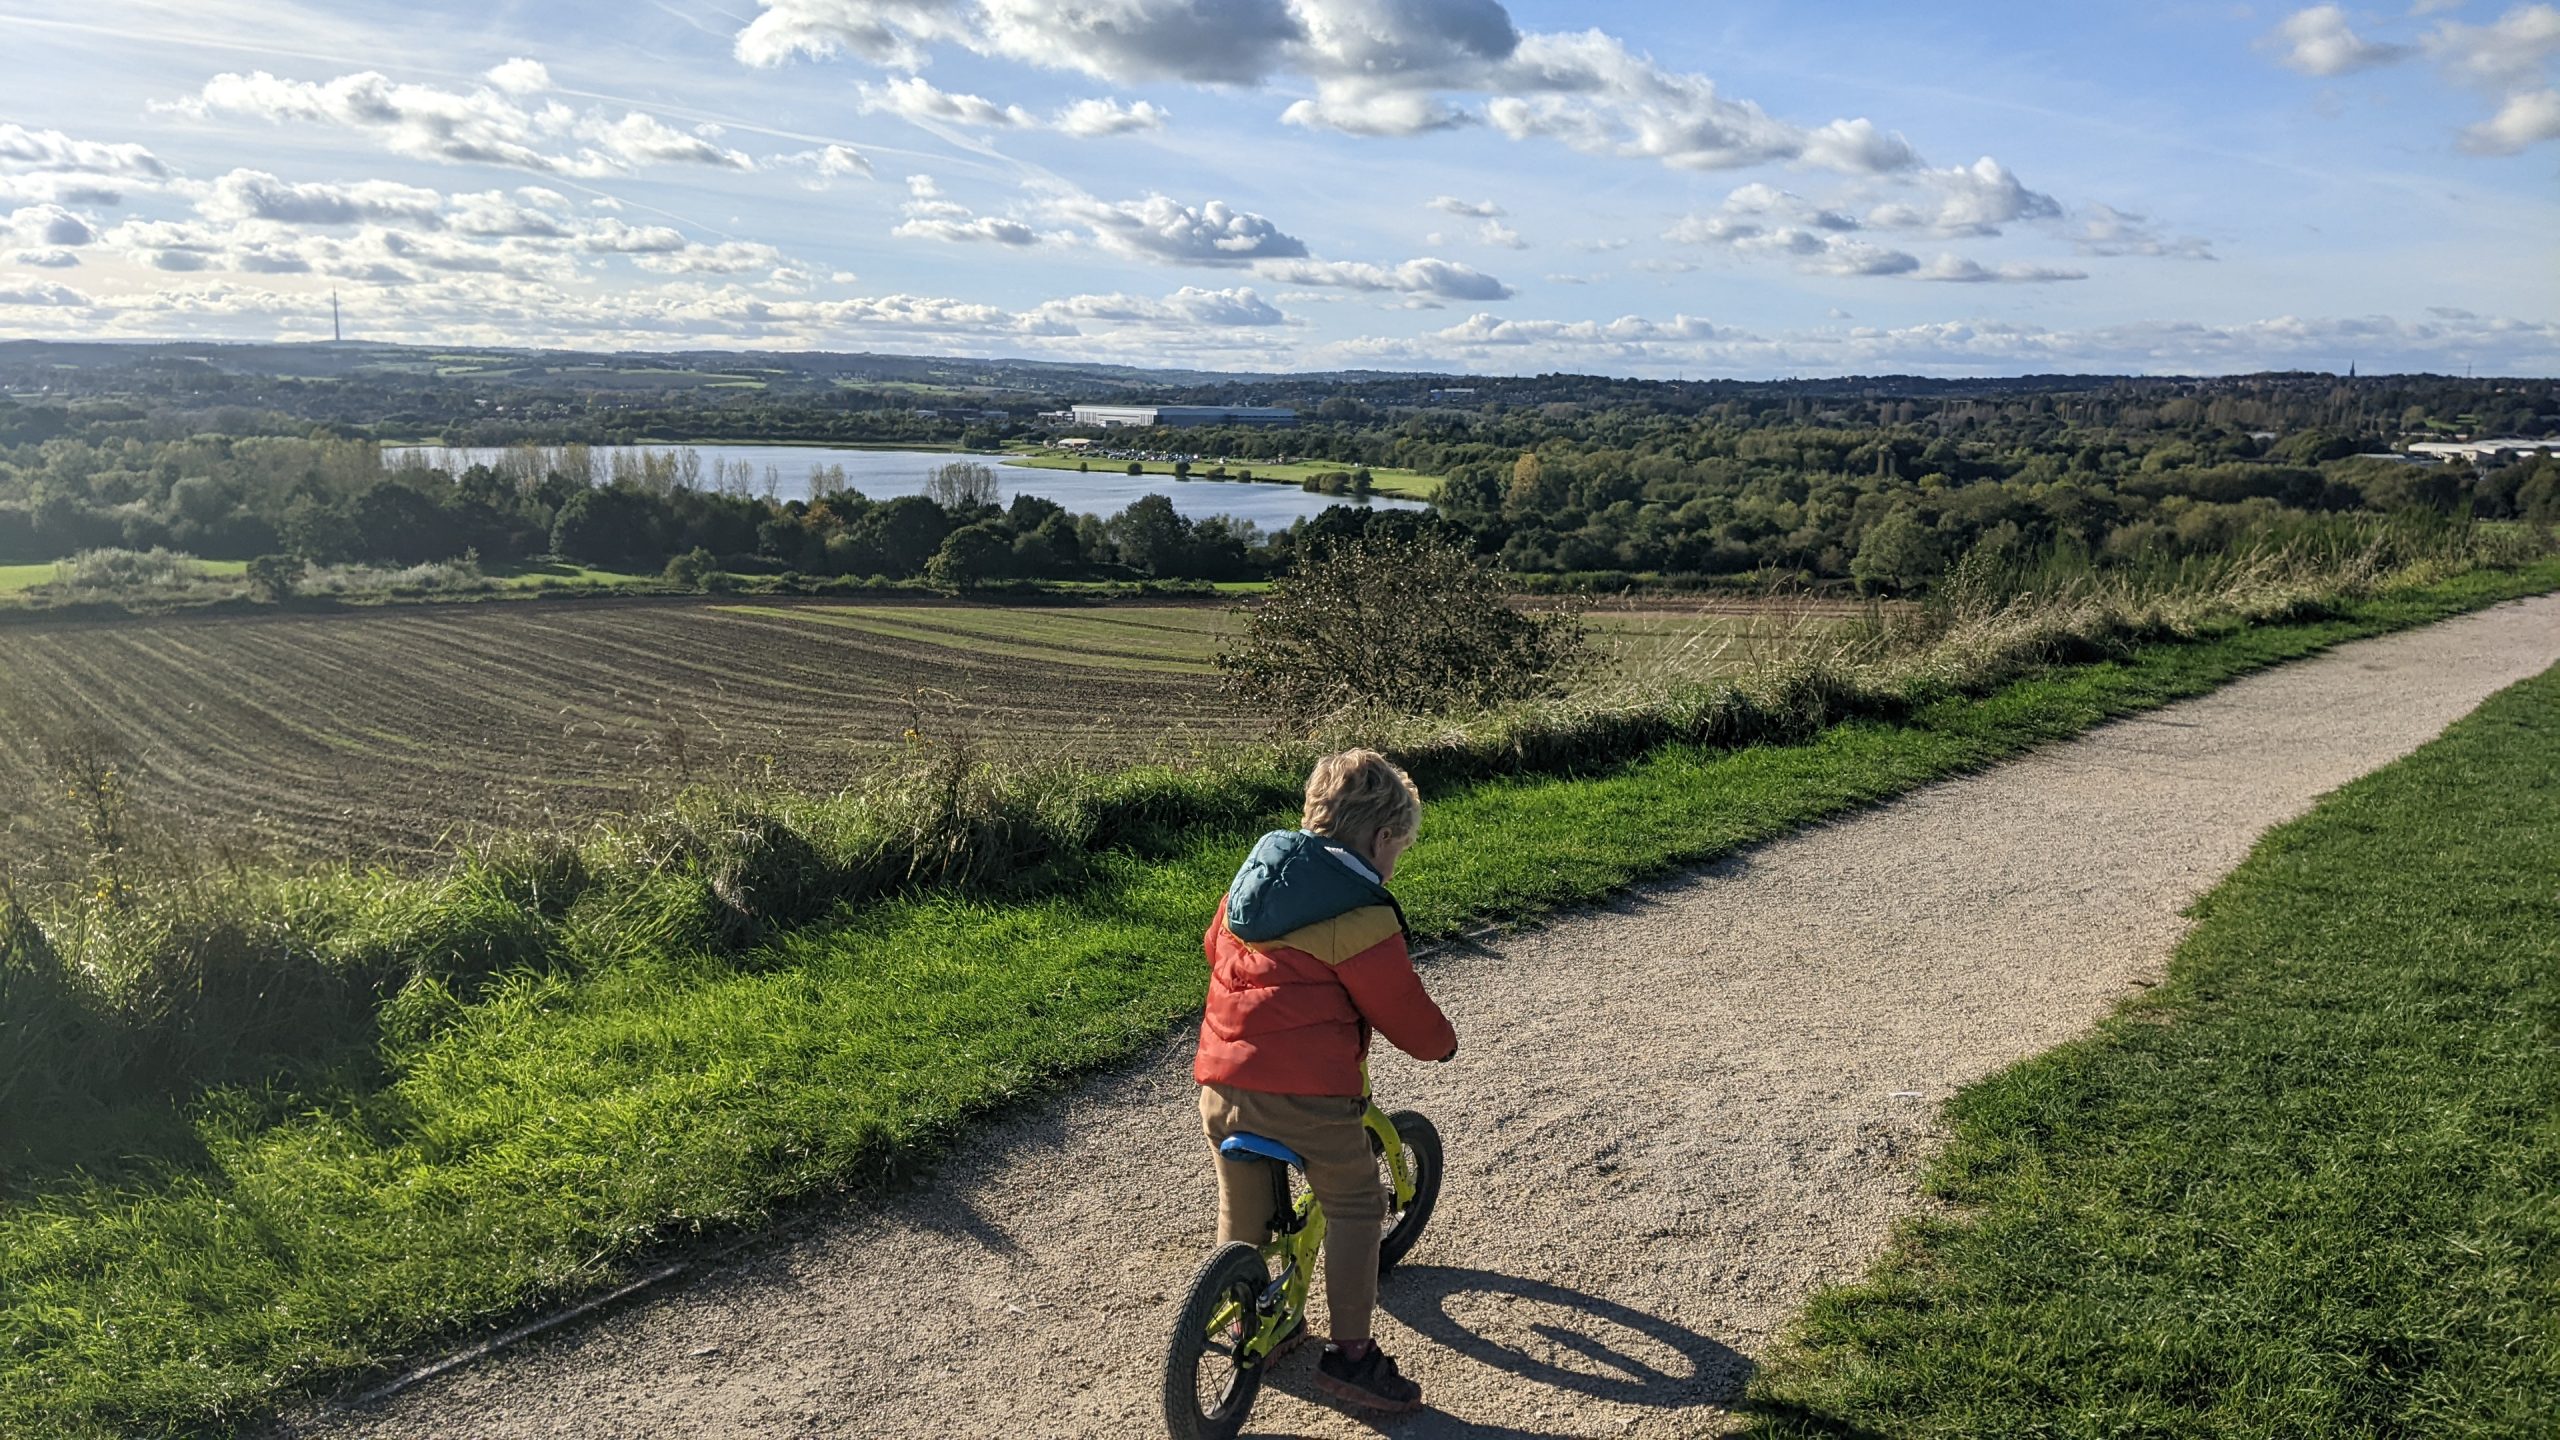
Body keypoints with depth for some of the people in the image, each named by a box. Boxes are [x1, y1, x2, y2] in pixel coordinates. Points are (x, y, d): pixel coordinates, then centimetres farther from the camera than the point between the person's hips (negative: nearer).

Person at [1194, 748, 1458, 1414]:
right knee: (1355, 1206, 10)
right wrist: (1442, 1043, 15)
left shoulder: (1255, 876, 11)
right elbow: (1404, 1013, -6)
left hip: (1219, 1077, 7)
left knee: (1241, 1207, 22)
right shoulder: (1361, 919, -12)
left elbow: (1216, 946, 26)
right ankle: (1350, 1352, 12)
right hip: (1307, 1091, -7)